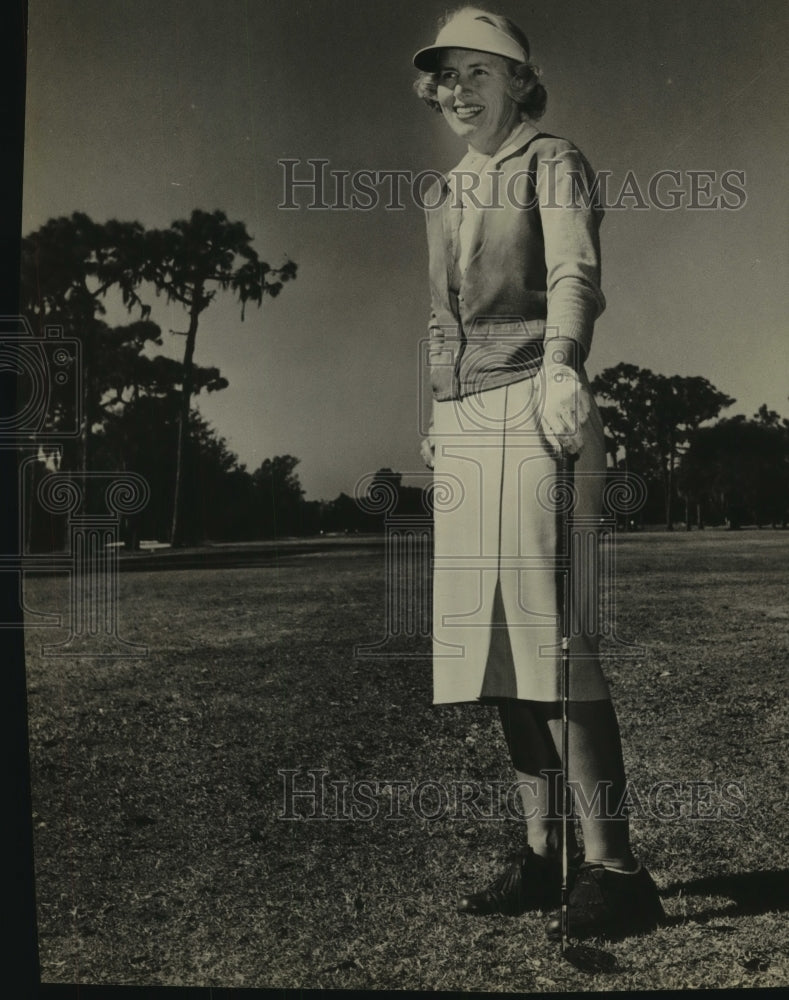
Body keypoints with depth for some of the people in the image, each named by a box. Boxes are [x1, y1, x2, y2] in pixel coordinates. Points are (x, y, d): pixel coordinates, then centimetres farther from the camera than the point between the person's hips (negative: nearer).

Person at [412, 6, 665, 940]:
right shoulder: (440, 196, 23)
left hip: (533, 409, -7)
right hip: (460, 425, 7)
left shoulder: (554, 163, 3)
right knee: (500, 642, 6)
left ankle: (612, 865, -2)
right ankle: (543, 854, 15)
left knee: (555, 636, -11)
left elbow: (575, 272, -15)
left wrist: (561, 368, -33)